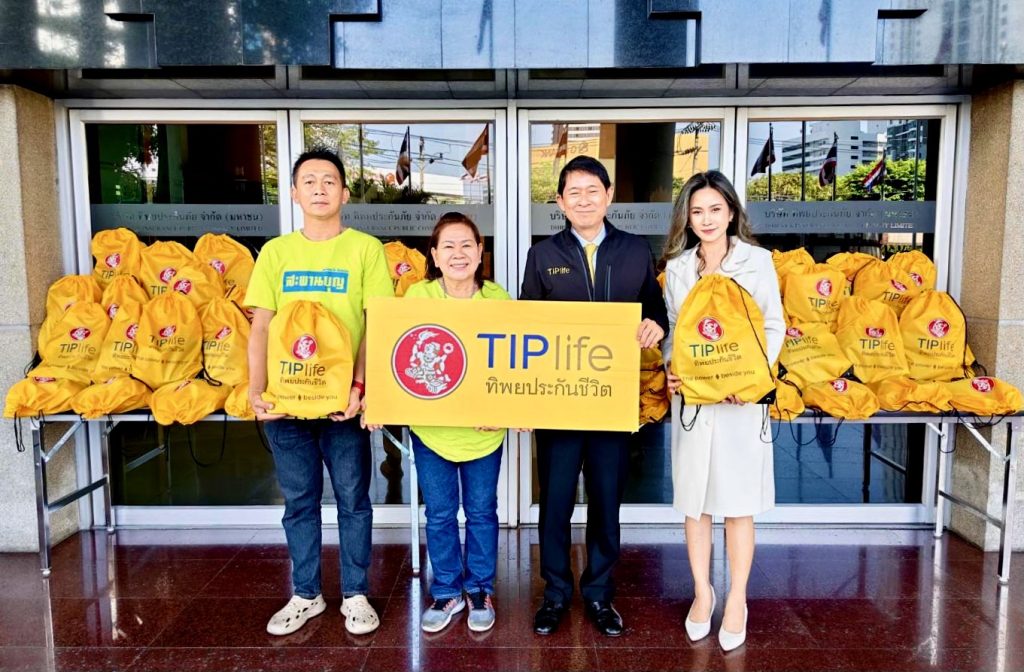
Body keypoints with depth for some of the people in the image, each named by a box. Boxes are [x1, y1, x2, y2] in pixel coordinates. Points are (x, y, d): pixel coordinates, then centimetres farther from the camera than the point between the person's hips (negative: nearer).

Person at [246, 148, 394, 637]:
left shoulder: (365, 249, -1)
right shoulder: (275, 251, 6)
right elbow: (260, 326, 2)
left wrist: (359, 385, -18)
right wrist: (256, 390, -11)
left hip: (342, 398, -2)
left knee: (353, 500, 8)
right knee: (299, 502, 14)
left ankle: (355, 594, 26)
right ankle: (305, 595, 31)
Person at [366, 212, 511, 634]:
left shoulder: (498, 299, -4)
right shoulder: (417, 296, -6)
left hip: (484, 430, 0)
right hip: (430, 428, 0)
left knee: (481, 512, 13)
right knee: (439, 514, 13)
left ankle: (480, 590, 33)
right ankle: (447, 591, 32)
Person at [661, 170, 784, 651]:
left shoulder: (757, 260, 0)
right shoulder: (677, 267, 7)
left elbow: (774, 327, 0)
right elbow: (670, 328, 12)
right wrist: (670, 367, -7)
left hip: (740, 396, -2)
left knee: (738, 504, 6)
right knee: (694, 500, 10)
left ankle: (737, 600, 21)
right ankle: (702, 592, 27)